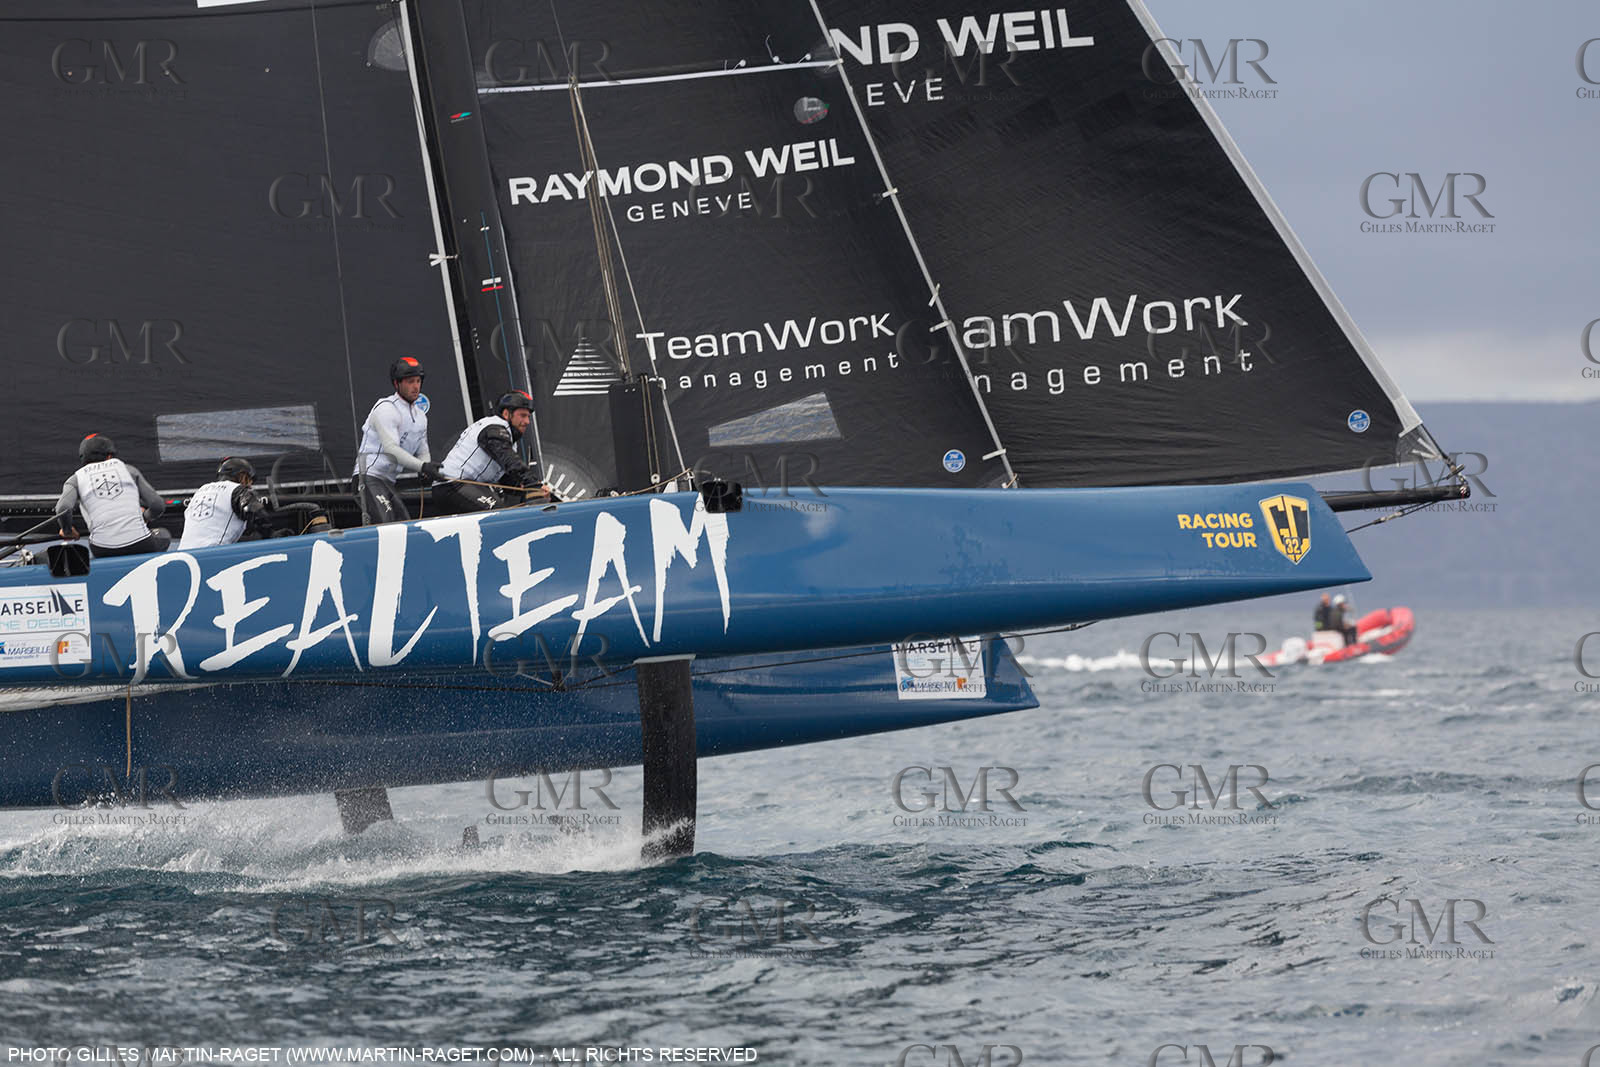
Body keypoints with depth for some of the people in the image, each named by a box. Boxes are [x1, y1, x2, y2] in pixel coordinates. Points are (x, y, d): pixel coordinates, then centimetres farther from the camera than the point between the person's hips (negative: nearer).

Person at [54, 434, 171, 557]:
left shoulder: (76, 479, 12)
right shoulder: (127, 469, 15)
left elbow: (63, 509, -9)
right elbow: (158, 505, 11)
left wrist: (67, 531, 13)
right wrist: (146, 517, 34)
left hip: (103, 550, 2)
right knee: (164, 535, 31)